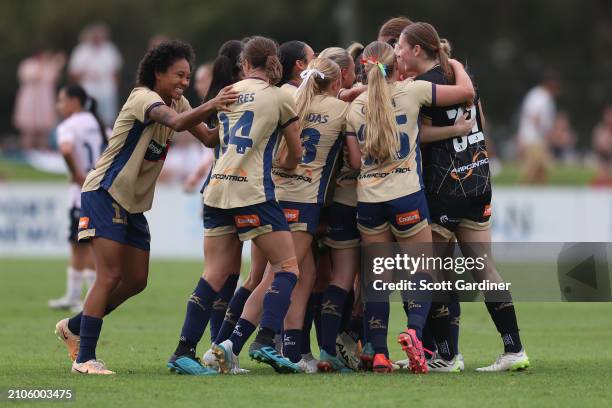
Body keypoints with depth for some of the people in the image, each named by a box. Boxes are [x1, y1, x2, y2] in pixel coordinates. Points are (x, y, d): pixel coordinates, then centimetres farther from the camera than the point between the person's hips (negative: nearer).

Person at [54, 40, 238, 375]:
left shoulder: (177, 102, 10)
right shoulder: (143, 98, -17)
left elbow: (209, 138, 3)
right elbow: (176, 122, -36)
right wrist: (211, 106, -49)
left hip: (134, 203, 9)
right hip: (104, 194, -9)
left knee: (136, 280, 8)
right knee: (110, 276, -15)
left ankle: (74, 327, 24)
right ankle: (84, 357, -13)